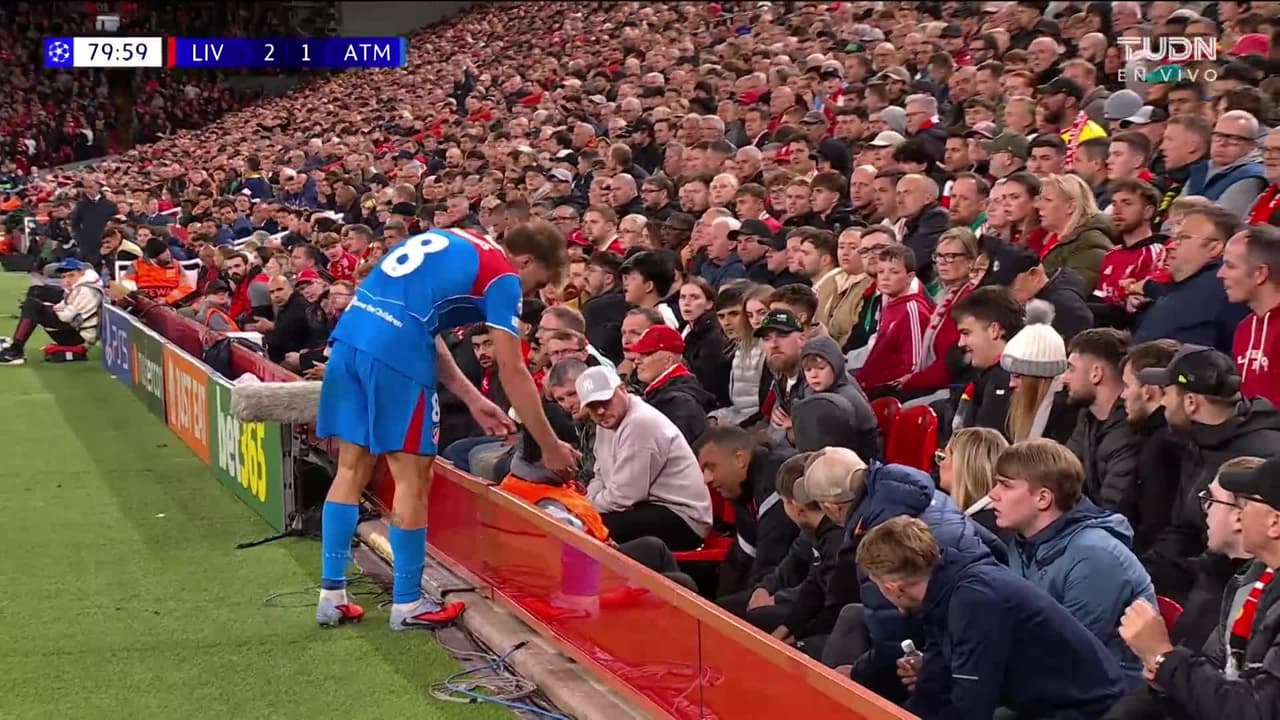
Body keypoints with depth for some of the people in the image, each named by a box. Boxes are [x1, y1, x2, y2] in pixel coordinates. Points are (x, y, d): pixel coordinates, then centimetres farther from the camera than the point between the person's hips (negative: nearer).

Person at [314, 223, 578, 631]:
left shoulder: (453, 245, 26)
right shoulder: (503, 277, 3)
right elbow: (512, 372, 0)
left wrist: (473, 401, 26)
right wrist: (551, 447, 8)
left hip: (348, 337, 8)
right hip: (394, 352, -8)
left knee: (352, 469, 14)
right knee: (414, 480, 4)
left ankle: (332, 596, 18)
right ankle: (407, 604, 12)